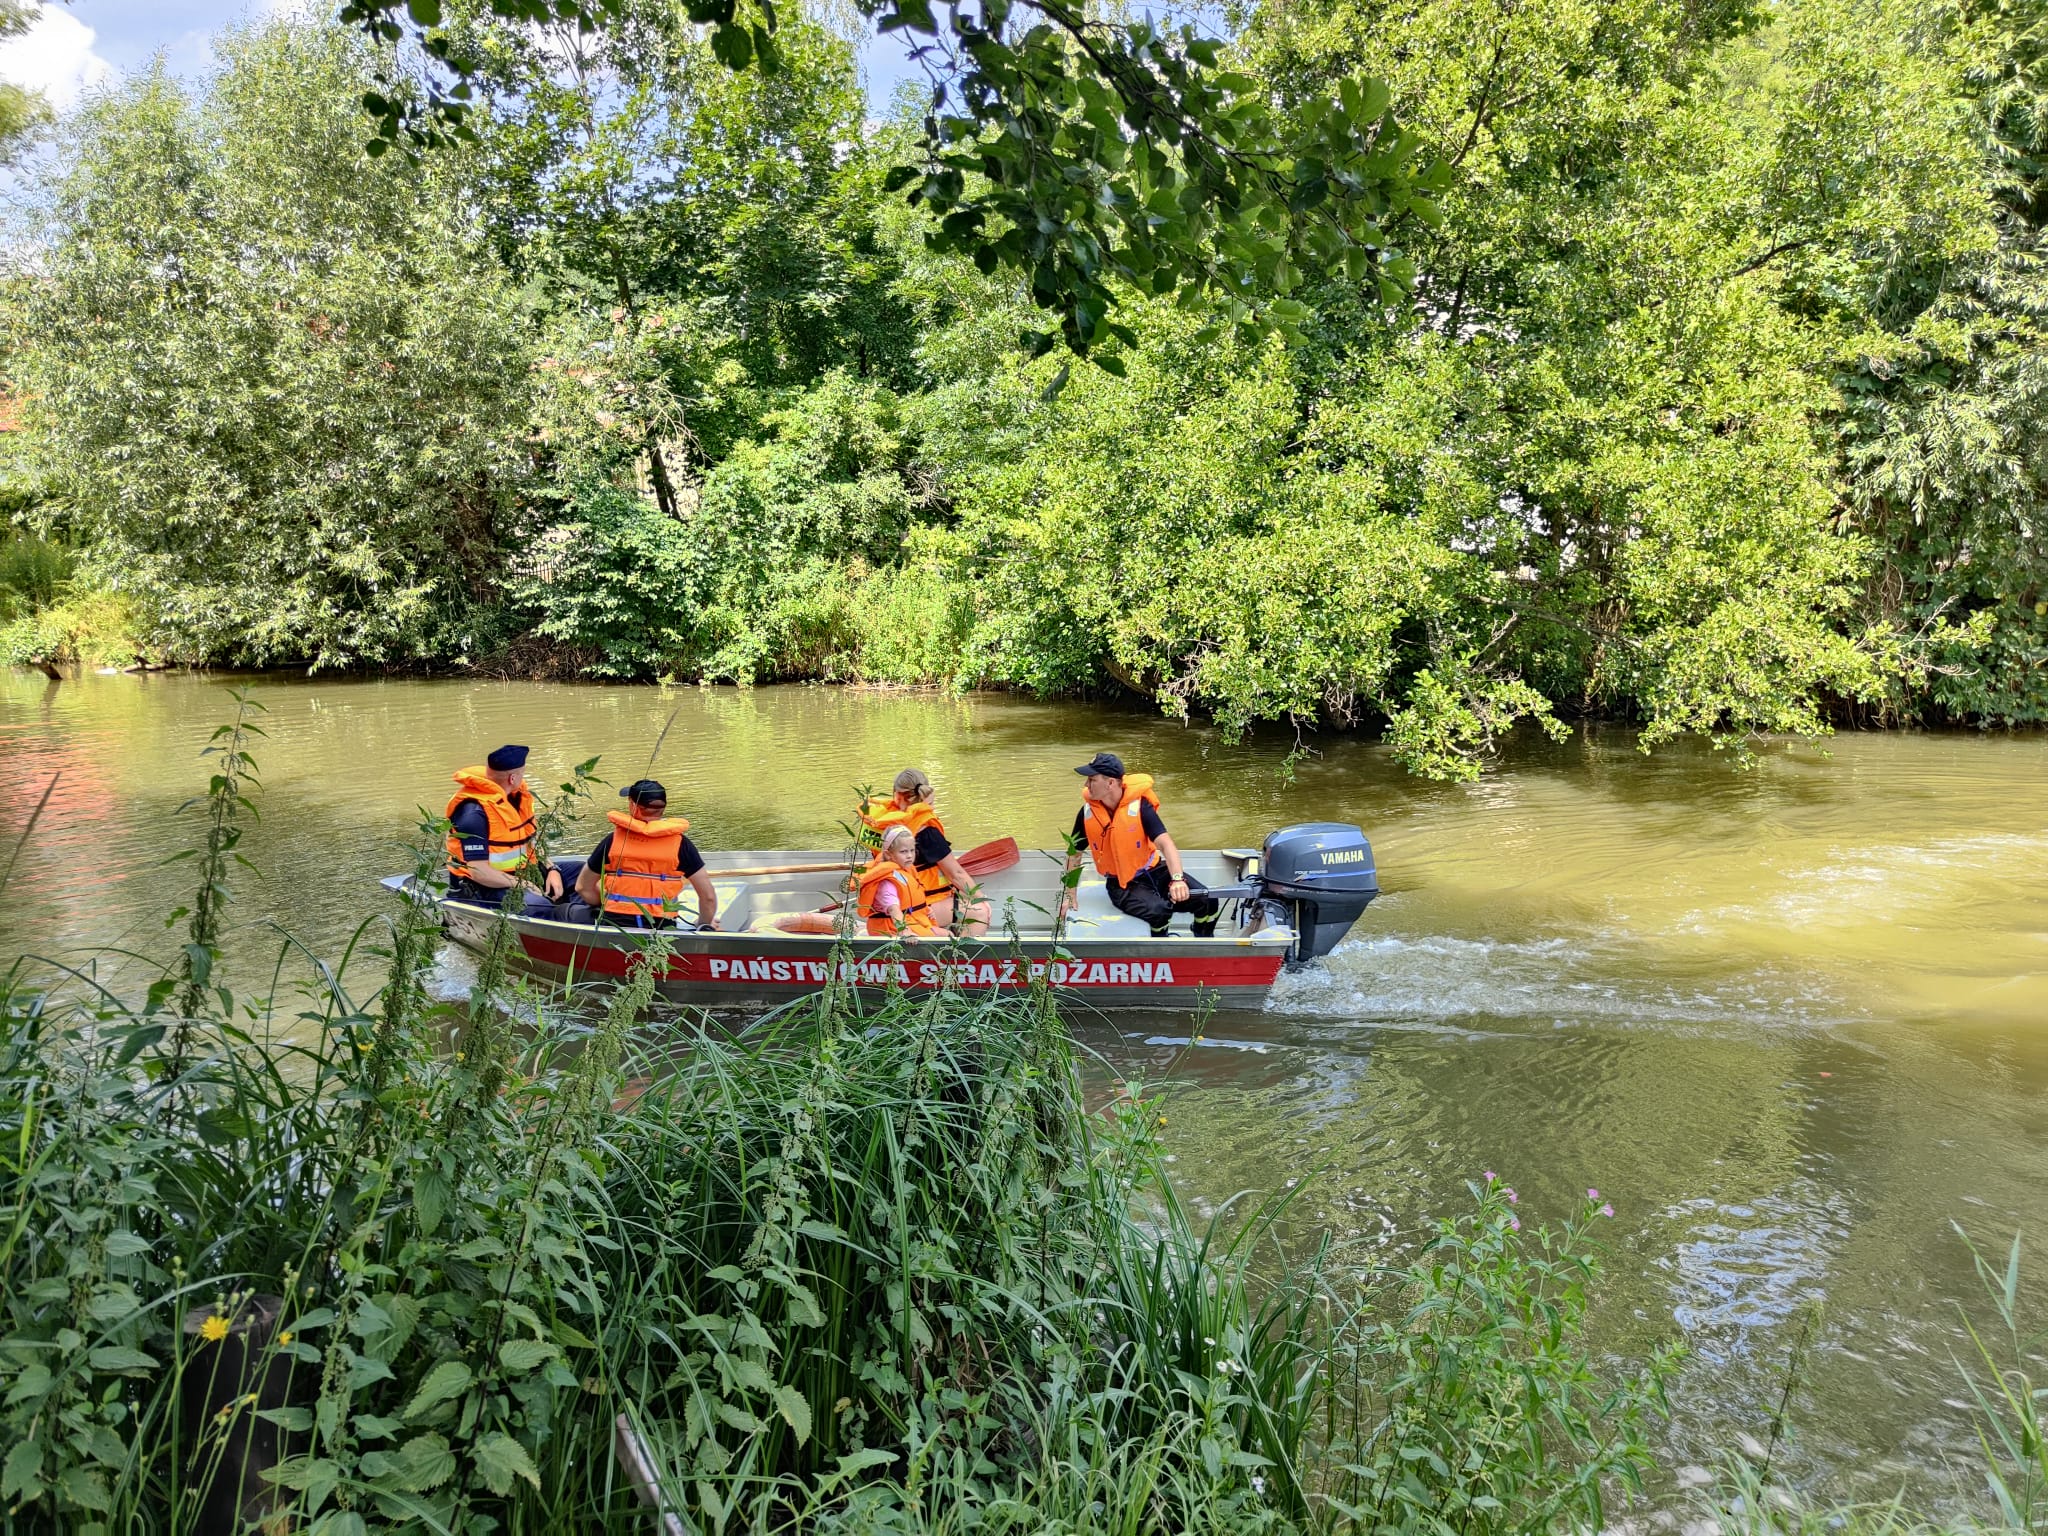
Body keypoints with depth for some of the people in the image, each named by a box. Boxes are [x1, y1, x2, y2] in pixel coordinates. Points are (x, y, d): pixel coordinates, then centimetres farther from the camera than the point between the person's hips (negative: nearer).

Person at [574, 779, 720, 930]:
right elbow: (708, 896, 3)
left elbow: (583, 887, 15)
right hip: (661, 928, -1)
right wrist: (704, 924, 21)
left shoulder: (612, 840, 5)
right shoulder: (680, 844, 1)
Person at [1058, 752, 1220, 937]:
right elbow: (1074, 854, 6)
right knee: (1158, 911, -32)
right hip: (1122, 885, 0)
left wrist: (1177, 879, -44)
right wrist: (1070, 894, 6)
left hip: (1154, 871, 0)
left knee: (1207, 901, -17)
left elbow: (1165, 843, -28)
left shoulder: (1139, 805, -17)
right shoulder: (1087, 812, -9)